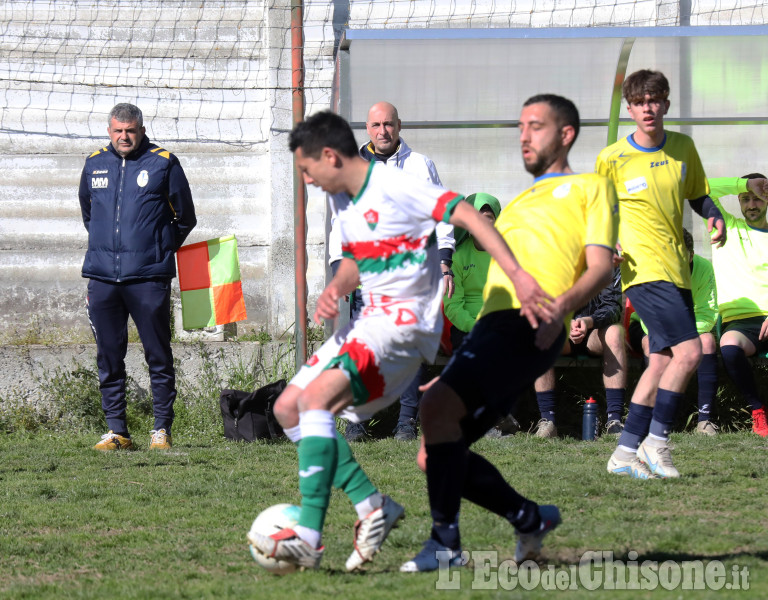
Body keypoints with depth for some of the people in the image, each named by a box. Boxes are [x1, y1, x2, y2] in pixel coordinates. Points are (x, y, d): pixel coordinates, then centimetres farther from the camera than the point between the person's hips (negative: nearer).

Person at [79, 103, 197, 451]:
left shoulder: (163, 164, 1)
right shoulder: (95, 165, 11)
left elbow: (185, 218, 11)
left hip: (148, 278, -3)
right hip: (102, 277, 4)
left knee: (158, 356, -1)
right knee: (108, 357, 5)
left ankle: (162, 429, 5)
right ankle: (116, 431, 10)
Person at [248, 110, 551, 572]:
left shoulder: (395, 188, -16)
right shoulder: (342, 199, 12)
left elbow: (468, 216, -23)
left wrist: (517, 274, -33)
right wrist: (334, 289, 0)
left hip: (406, 324, -10)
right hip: (370, 322, 10)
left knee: (317, 397, -27)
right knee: (289, 408, 9)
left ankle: (308, 538, -31)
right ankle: (372, 505, 6)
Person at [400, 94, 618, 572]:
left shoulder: (591, 187, 13)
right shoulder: (519, 203, 36)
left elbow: (601, 268, 0)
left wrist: (561, 306, -20)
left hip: (530, 328, -8)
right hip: (493, 322, 8)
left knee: (438, 405, -27)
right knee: (435, 456, 0)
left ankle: (446, 542, -25)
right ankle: (531, 519, 16)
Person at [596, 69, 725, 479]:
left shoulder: (683, 148, 9)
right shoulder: (613, 158, -4)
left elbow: (697, 194, 22)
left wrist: (713, 216, 1)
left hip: (676, 268, 6)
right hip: (645, 269, -6)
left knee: (663, 361, 6)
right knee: (688, 350, -17)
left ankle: (626, 452, 12)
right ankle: (655, 441, -8)